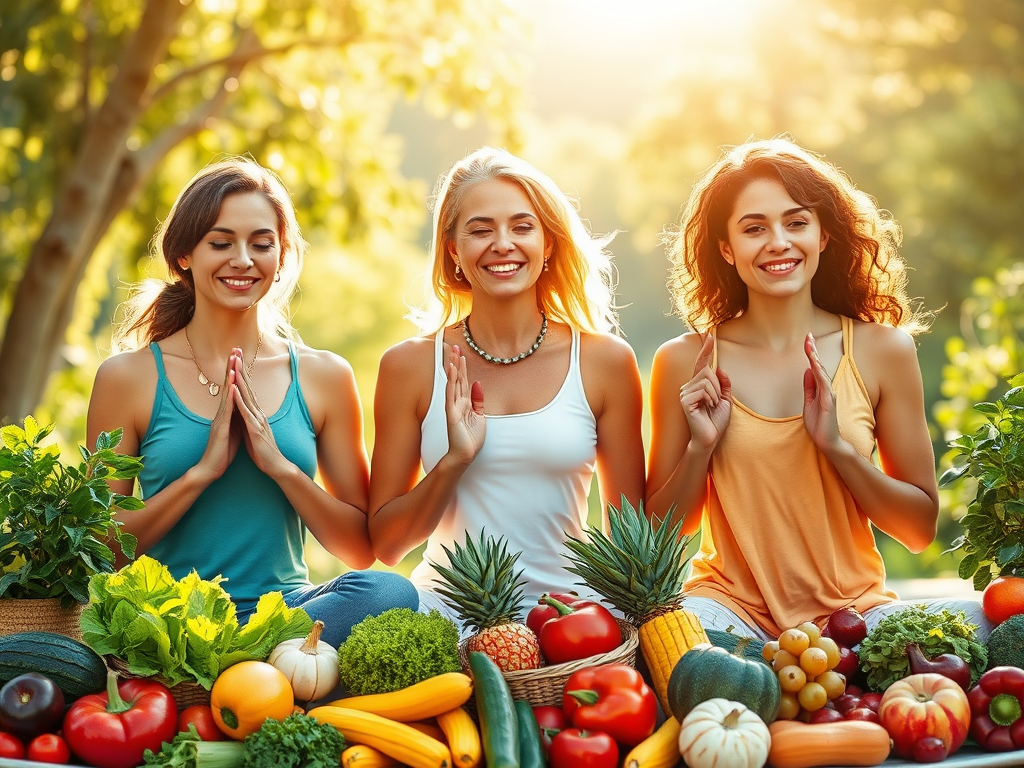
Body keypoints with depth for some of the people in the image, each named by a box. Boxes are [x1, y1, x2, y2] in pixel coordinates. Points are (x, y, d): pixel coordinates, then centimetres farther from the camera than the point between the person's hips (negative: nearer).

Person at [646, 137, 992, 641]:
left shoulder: (883, 350, 2)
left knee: (982, 620, -31)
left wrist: (838, 446, -12)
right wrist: (701, 447, -11)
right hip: (733, 606, -1)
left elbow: (921, 528, 3)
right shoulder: (684, 363, 0)